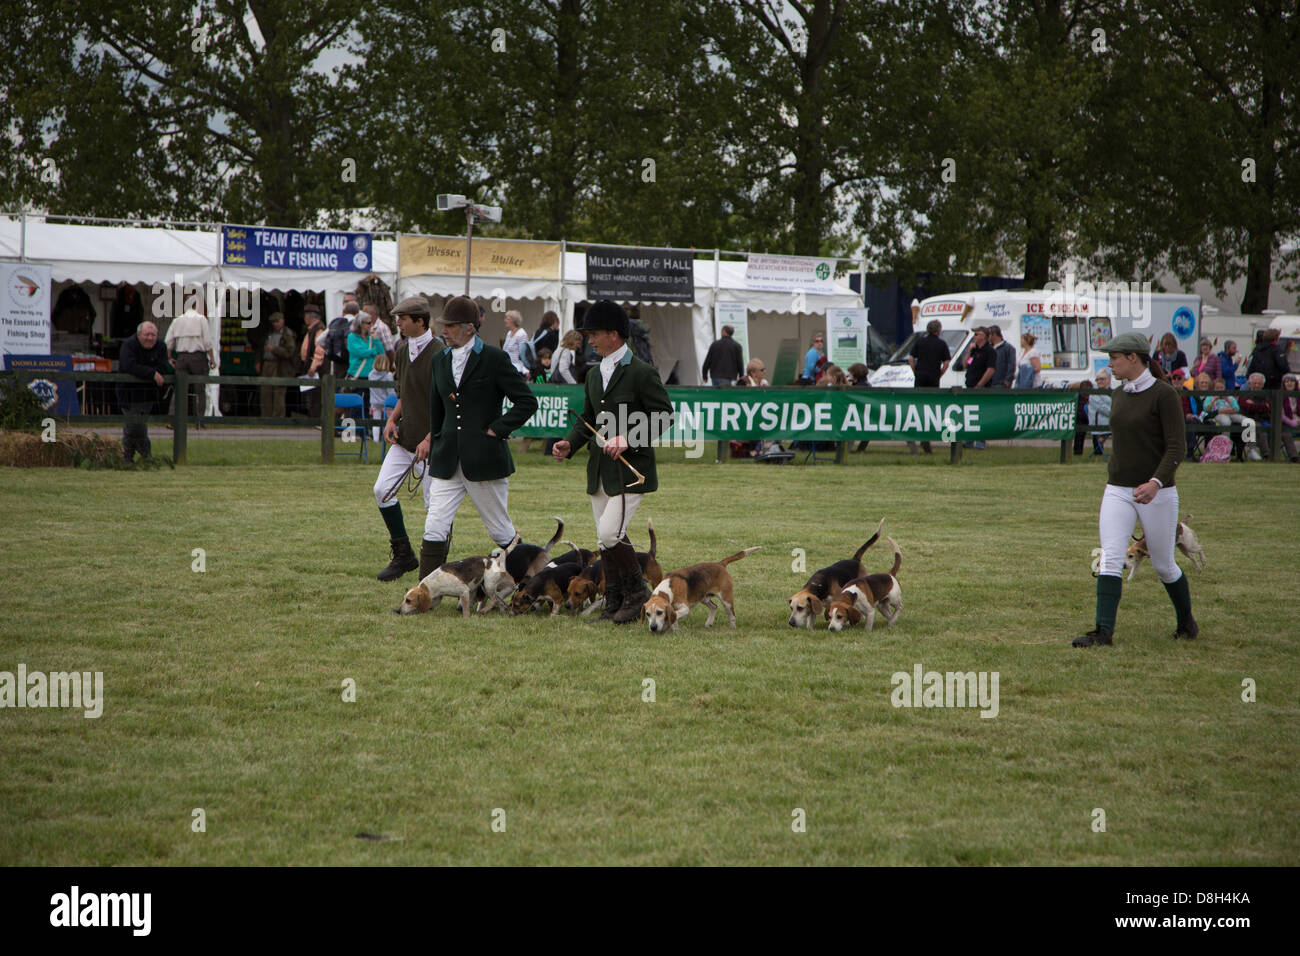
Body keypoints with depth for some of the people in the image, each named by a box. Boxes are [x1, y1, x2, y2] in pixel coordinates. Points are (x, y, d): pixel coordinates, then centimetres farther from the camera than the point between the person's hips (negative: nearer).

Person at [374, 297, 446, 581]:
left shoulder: (438, 354, -17)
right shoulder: (403, 349, 9)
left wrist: (430, 440, -22)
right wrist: (393, 419, 6)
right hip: (405, 438, 8)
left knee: (436, 507, -1)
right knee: (383, 489, 1)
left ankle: (431, 573, 8)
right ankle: (403, 556, 14)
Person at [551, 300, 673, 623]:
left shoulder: (642, 372, -9)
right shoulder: (595, 374, 15)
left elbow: (664, 416, -11)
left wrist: (629, 439, -21)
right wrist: (569, 444, 3)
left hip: (631, 468, -8)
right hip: (600, 469, 8)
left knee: (610, 533, -16)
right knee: (605, 539, 8)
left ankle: (637, 593, 1)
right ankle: (615, 605, 14)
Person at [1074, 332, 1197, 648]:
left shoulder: (1163, 394, -10)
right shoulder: (1120, 396, 10)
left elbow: (1176, 447, -16)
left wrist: (1156, 482, -28)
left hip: (1157, 492, -5)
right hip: (1117, 491, 5)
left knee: (1163, 565, 7)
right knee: (1110, 559, -11)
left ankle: (1186, 621, 30)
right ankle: (1104, 631, -16)